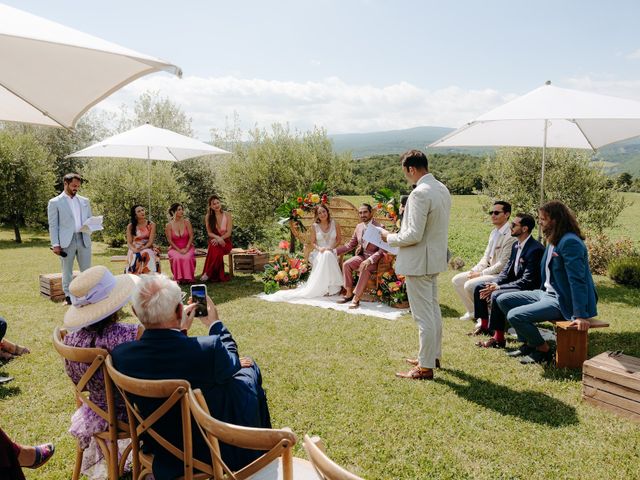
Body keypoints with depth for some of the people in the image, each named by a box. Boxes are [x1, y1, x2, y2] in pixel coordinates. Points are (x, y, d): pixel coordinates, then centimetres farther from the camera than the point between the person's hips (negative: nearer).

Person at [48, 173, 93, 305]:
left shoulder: (84, 201, 14)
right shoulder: (55, 202, 2)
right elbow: (53, 225, -1)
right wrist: (55, 244, -8)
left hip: (84, 239, 3)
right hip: (66, 241, -3)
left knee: (86, 269, 4)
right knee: (67, 271, 6)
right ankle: (68, 296, 14)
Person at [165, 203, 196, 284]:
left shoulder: (187, 222, 1)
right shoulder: (169, 225, -2)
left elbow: (191, 237, -2)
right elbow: (170, 240, -4)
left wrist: (186, 249, -14)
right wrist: (179, 250, -15)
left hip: (187, 247, 1)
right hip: (175, 248, 0)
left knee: (188, 258, -32)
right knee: (177, 258, -34)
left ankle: (189, 277, -13)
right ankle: (179, 278, -16)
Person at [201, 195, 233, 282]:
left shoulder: (227, 215, -1)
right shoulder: (208, 217, 4)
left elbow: (228, 233, -5)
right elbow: (209, 233, 0)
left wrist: (219, 239, -22)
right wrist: (217, 237, -21)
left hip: (225, 241, -1)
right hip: (214, 240, 1)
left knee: (215, 248, -35)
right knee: (215, 248, -36)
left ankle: (207, 274, -25)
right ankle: (218, 275, -27)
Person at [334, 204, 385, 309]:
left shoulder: (379, 227, -13)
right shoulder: (358, 227, 6)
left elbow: (383, 249, -18)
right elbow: (350, 244, 14)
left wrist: (370, 260, -31)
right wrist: (335, 251, 4)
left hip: (373, 258, -6)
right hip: (361, 255, 6)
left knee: (365, 269, -34)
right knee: (346, 264, -19)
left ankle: (356, 298, -26)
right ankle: (349, 293, -9)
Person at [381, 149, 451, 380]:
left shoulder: (420, 193, -22)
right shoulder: (442, 189, 7)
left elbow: (414, 235, -25)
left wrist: (390, 237, -8)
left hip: (418, 262, -10)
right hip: (435, 258, 10)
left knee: (423, 315, 0)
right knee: (433, 309, 20)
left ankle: (426, 367, 10)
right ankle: (433, 355, 35)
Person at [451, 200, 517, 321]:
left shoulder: (510, 235, -18)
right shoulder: (494, 232, 11)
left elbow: (503, 264, -21)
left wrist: (481, 274, -17)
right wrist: (475, 270, 0)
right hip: (489, 270, 9)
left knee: (469, 285, -26)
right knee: (456, 280, 5)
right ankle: (472, 311, 16)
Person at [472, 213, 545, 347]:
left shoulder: (535, 249, -22)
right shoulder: (516, 245, 8)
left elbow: (527, 281, -25)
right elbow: (507, 270, 11)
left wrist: (499, 287, -25)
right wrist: (495, 284, -9)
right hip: (513, 283, 10)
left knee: (497, 296, -33)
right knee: (479, 288, 7)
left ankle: (498, 338, -23)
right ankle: (484, 325, 18)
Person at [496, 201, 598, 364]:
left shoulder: (570, 242, -21)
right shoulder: (553, 241, 10)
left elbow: (577, 280, -25)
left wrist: (581, 316, -27)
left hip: (563, 301, -10)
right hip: (547, 294, 10)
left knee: (514, 315, -23)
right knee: (503, 300, 7)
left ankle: (543, 350, 1)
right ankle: (528, 343, 14)